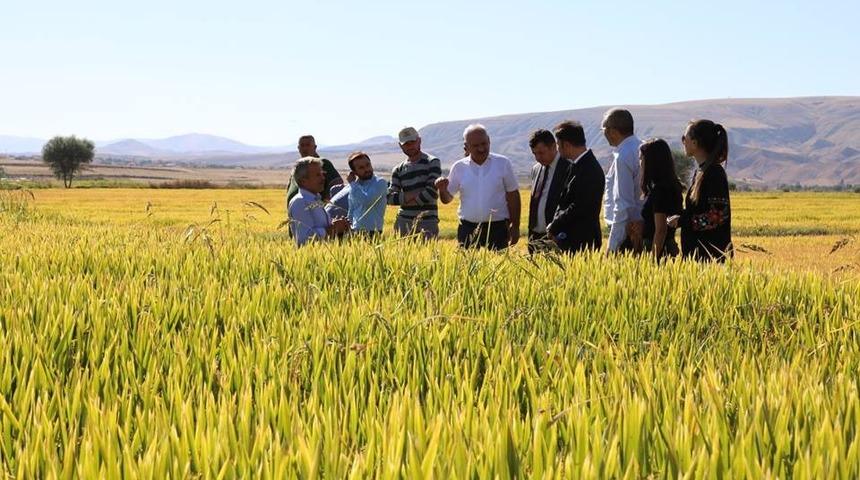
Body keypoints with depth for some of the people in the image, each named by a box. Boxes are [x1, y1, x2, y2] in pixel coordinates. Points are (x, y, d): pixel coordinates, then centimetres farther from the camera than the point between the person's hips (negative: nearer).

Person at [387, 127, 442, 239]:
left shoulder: (432, 162, 4)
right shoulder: (398, 170, 14)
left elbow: (432, 192, -8)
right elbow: (390, 198, 5)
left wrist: (404, 199, -3)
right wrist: (410, 196, -11)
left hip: (427, 221, -3)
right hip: (404, 221, 4)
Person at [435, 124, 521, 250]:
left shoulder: (503, 163, 1)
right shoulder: (459, 167, 5)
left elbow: (513, 196, 5)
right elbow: (447, 198, 11)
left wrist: (515, 226, 2)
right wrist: (443, 189, -12)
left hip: (497, 229, -1)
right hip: (468, 229, 1)